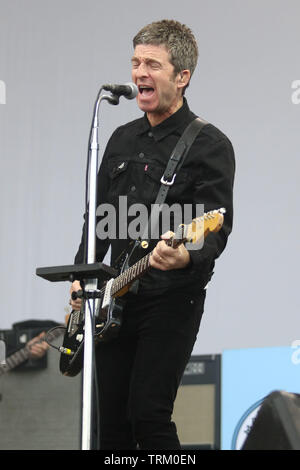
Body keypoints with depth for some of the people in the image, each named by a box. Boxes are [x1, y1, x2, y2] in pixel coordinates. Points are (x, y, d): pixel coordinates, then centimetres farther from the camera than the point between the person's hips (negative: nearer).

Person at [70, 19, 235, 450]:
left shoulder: (209, 145, -8)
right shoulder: (122, 139, 15)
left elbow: (217, 229, -17)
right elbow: (99, 216, 22)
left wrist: (187, 256, -37)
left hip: (172, 300, -7)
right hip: (117, 299, 7)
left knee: (148, 414, -14)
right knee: (112, 419, 7)